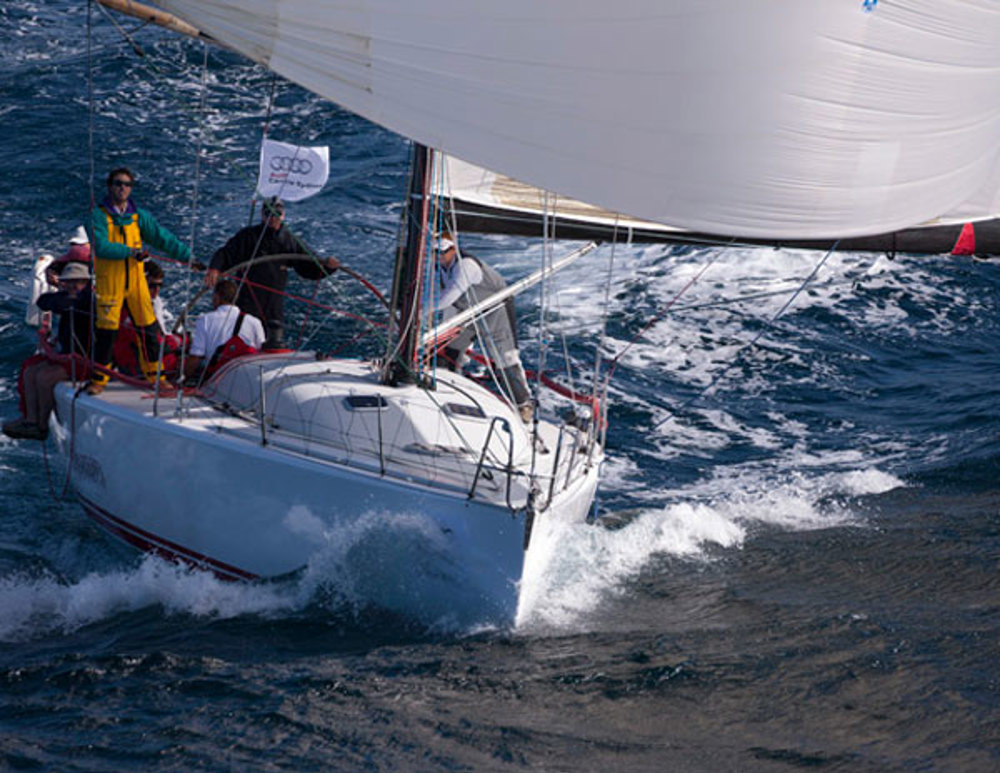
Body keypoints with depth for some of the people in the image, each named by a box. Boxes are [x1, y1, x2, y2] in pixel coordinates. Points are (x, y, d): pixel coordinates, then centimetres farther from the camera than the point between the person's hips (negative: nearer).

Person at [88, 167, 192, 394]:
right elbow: (101, 247, -19)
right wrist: (131, 251, -24)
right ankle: (99, 379, 13)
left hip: (136, 281, 4)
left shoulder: (139, 216, 7)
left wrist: (187, 256, -6)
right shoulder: (99, 215, -6)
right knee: (106, 332, -1)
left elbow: (163, 238, 4)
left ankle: (154, 375, 19)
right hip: (109, 283, -4)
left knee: (148, 329, 6)